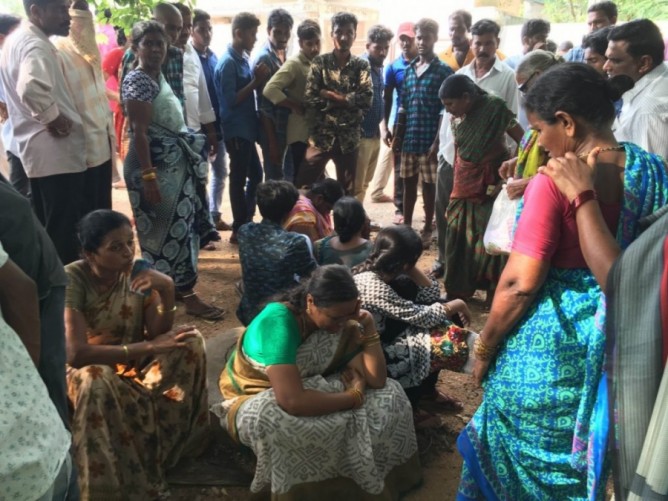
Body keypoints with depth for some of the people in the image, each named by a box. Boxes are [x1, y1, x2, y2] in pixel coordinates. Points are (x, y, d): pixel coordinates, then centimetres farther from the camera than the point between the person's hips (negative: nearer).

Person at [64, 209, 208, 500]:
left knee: (190, 341, -18)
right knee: (96, 379, -39)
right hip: (89, 369, -4)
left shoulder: (138, 272, -11)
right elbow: (76, 354, -33)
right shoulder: (71, 280, -23)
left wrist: (167, 290, -30)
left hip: (132, 362, 5)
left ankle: (171, 444, -10)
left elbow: (158, 336, -12)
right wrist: (148, 347, -32)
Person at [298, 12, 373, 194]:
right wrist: (347, 101, -12)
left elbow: (366, 98, -11)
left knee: (347, 191, 11)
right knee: (302, 187, -2)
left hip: (349, 137, 1)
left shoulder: (361, 65, 4)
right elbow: (310, 98, -9)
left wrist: (330, 95, -12)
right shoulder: (319, 62, 0)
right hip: (321, 136, -1)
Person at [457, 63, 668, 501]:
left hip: (551, 338, -6)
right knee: (583, 445, 25)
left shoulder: (553, 183, -21)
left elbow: (520, 284, -21)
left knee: (524, 446, 16)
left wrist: (484, 347, -8)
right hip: (620, 336, 6)